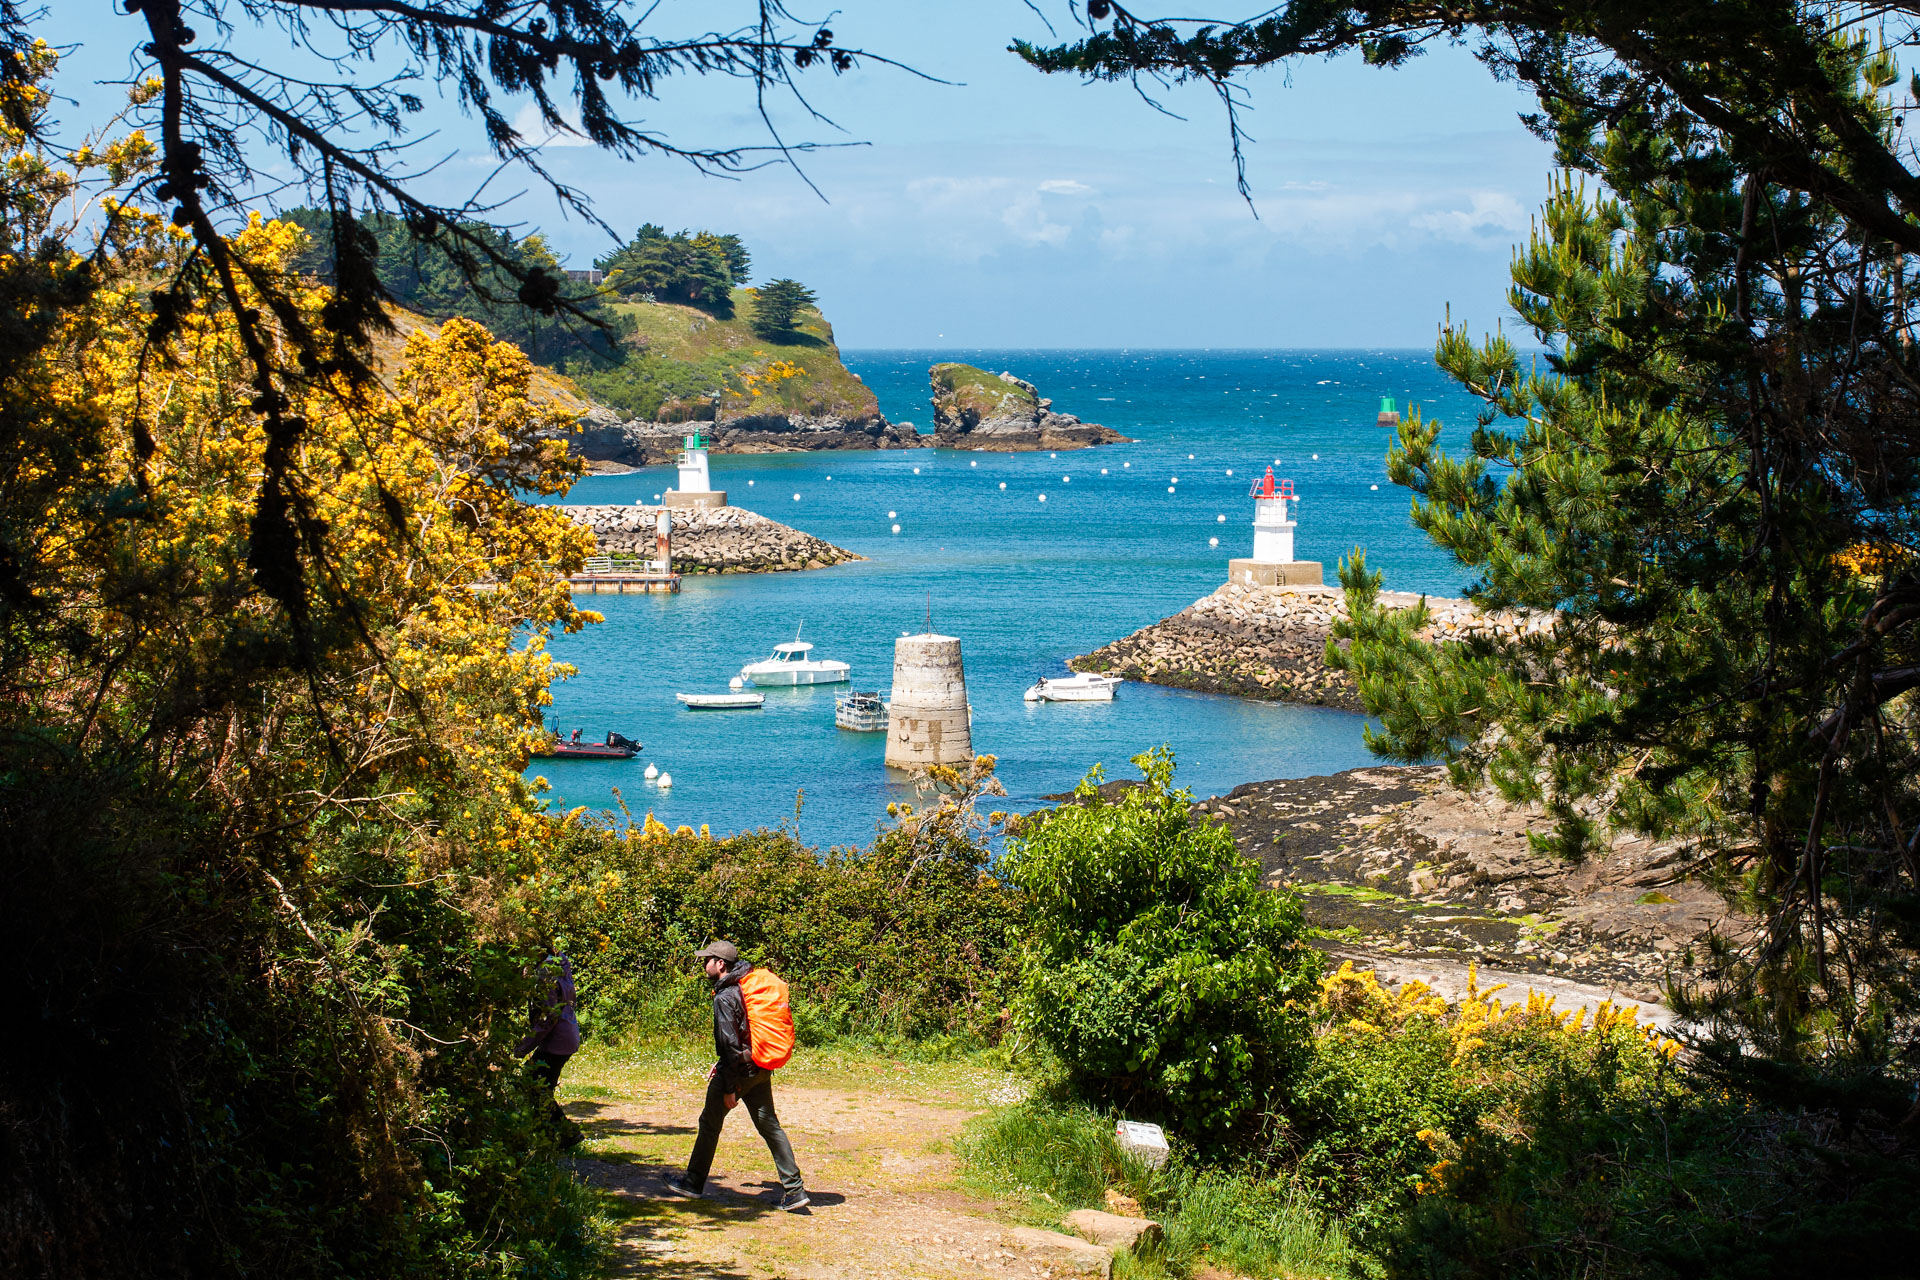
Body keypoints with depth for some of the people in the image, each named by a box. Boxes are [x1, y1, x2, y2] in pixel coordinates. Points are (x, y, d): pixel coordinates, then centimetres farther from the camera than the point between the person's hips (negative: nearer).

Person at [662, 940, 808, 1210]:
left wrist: (729, 1088, -18)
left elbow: (729, 1042, -21)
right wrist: (721, 1063, 27)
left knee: (710, 1124, 9)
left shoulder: (725, 998, -18)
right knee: (769, 1125, 7)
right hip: (761, 1070, 8)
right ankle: (794, 1190, 1)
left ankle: (694, 1183, 21)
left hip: (738, 1071, -8)